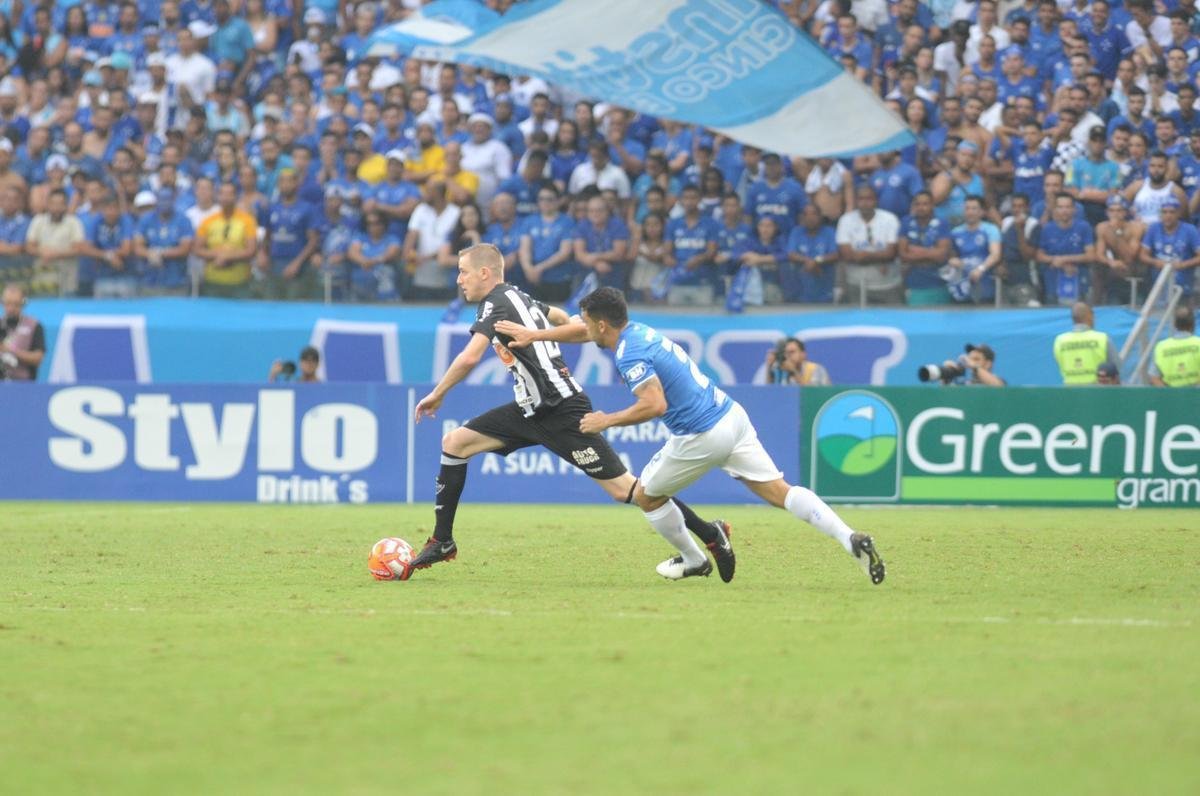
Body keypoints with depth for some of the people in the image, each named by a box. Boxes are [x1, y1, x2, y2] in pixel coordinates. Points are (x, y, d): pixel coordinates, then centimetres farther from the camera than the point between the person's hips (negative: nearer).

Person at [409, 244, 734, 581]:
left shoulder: (496, 303, -13)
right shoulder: (517, 297, 14)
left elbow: (469, 358, -25)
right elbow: (560, 317, 32)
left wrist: (436, 395, -12)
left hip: (561, 411, -10)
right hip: (532, 410, 10)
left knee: (623, 489, -9)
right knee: (454, 442, 5)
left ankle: (710, 535, -1)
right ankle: (442, 541, 11)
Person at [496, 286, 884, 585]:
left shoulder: (630, 354, -15)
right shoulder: (637, 331, 13)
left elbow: (655, 405, -26)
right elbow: (582, 332, 31)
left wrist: (607, 420, -13)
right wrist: (534, 335, 35)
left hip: (703, 435, -9)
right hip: (732, 415, 9)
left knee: (645, 495, 15)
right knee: (778, 491, 1)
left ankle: (692, 560, 30)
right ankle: (851, 539, -15)